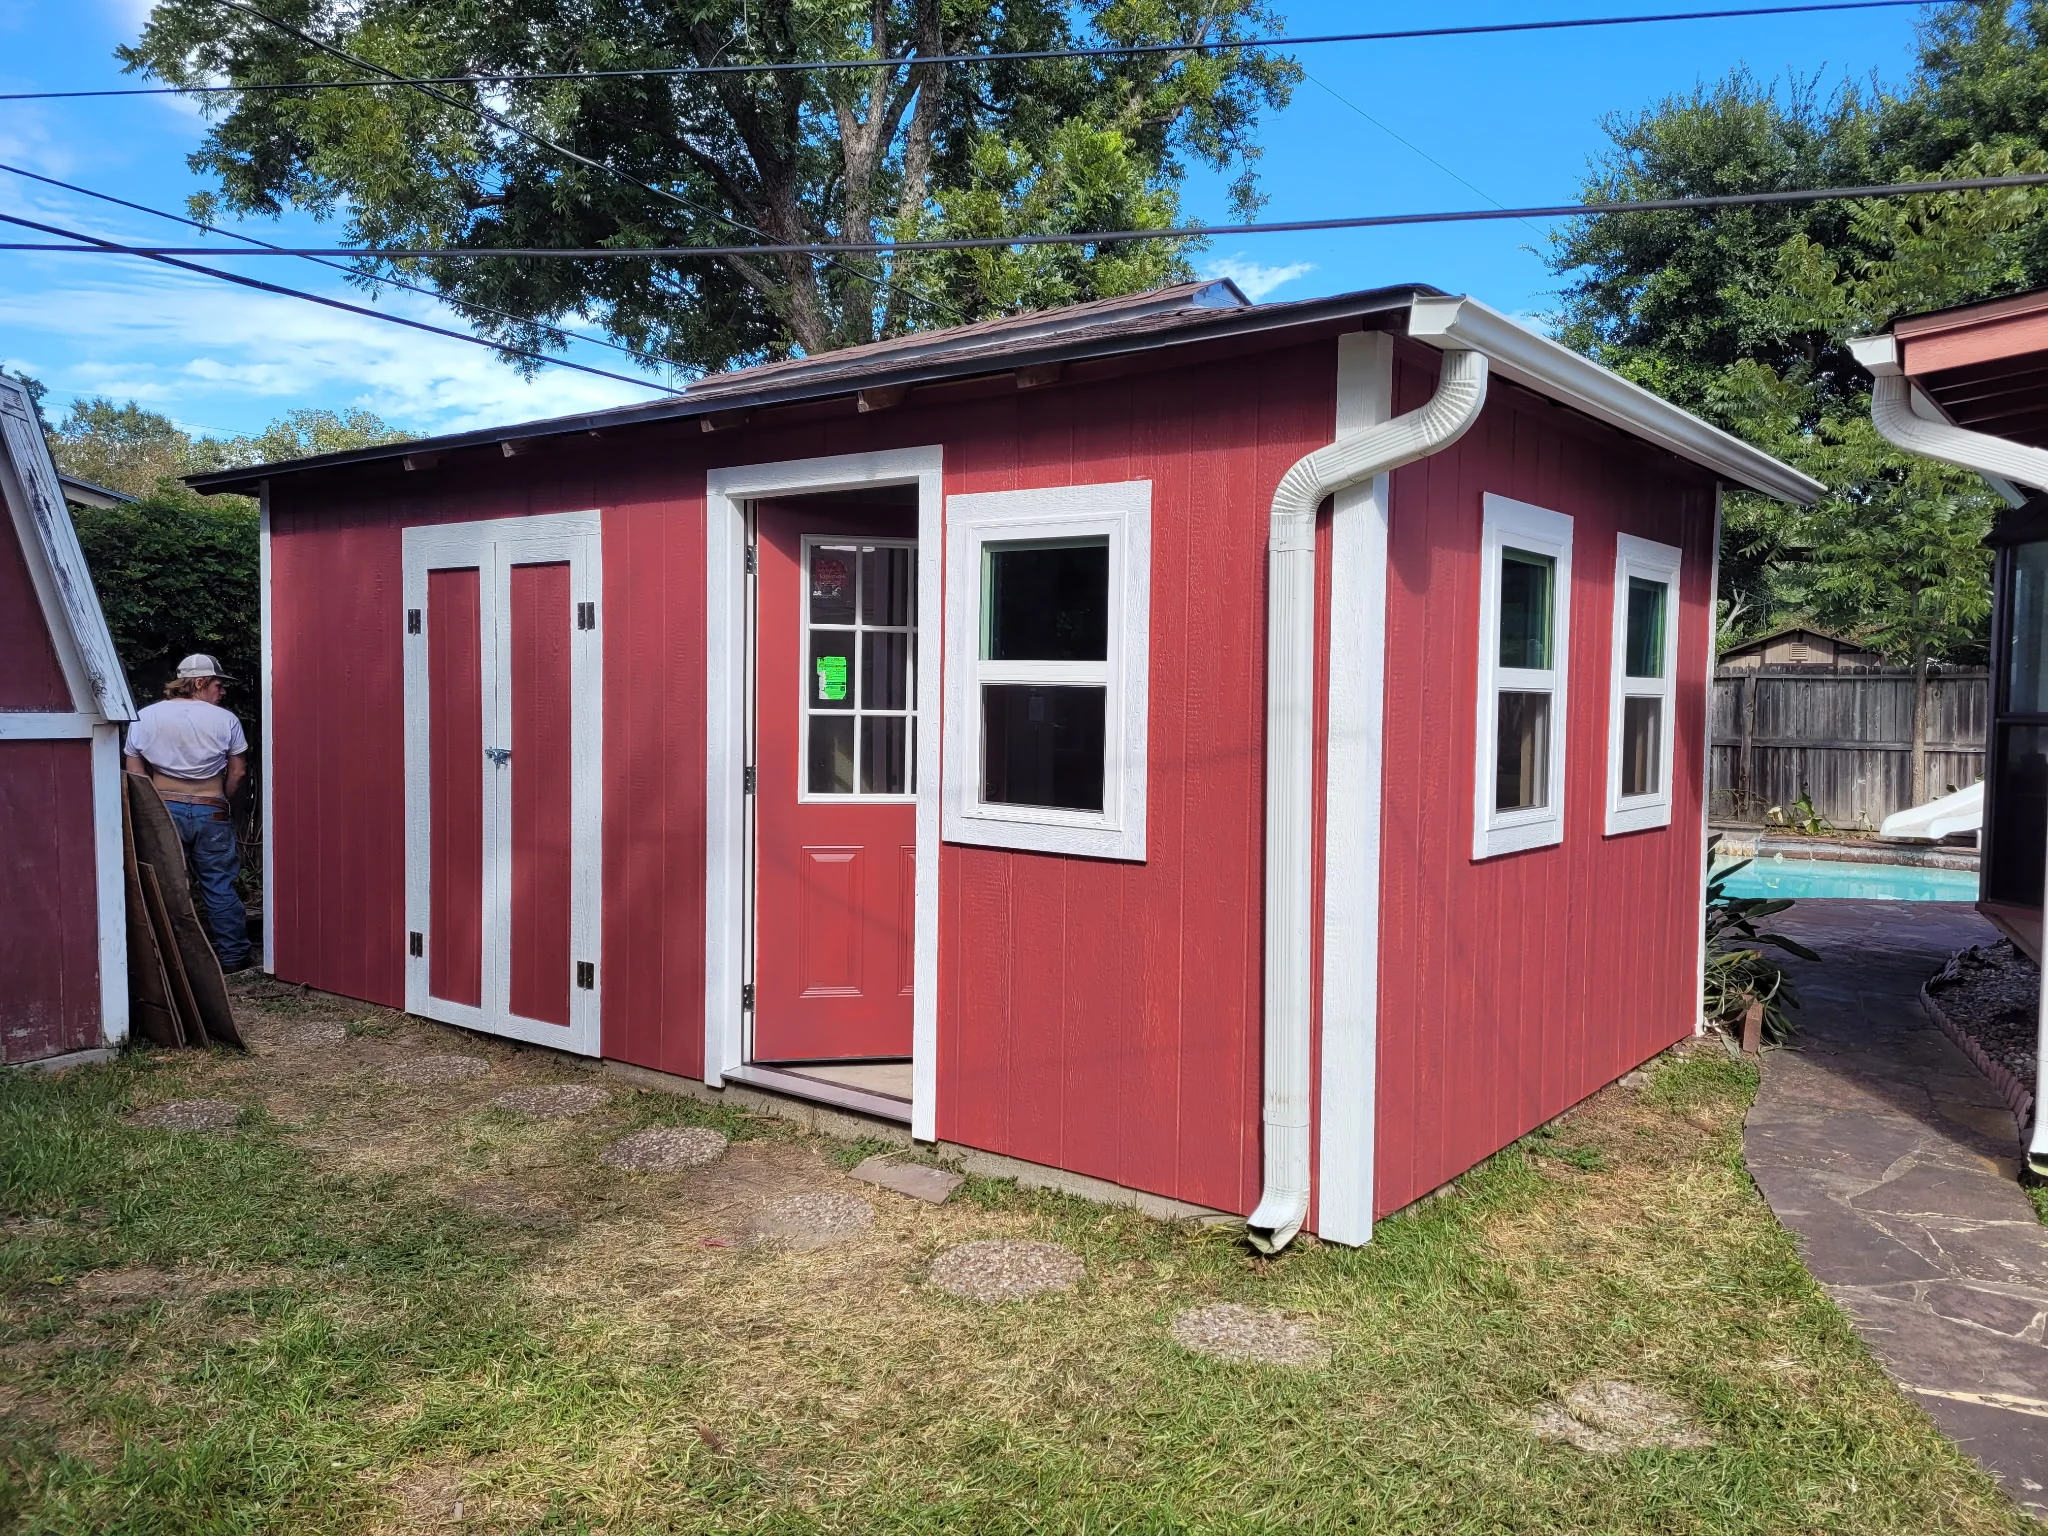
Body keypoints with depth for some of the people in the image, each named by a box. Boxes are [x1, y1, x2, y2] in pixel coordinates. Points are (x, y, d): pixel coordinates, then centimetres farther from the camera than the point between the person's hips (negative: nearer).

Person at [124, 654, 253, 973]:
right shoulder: (225, 719, -4)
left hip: (161, 811, 2)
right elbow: (238, 773, 0)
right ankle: (233, 956, 9)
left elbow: (135, 773, 3)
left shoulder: (145, 717, 2)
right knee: (220, 887, 5)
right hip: (211, 814, -2)